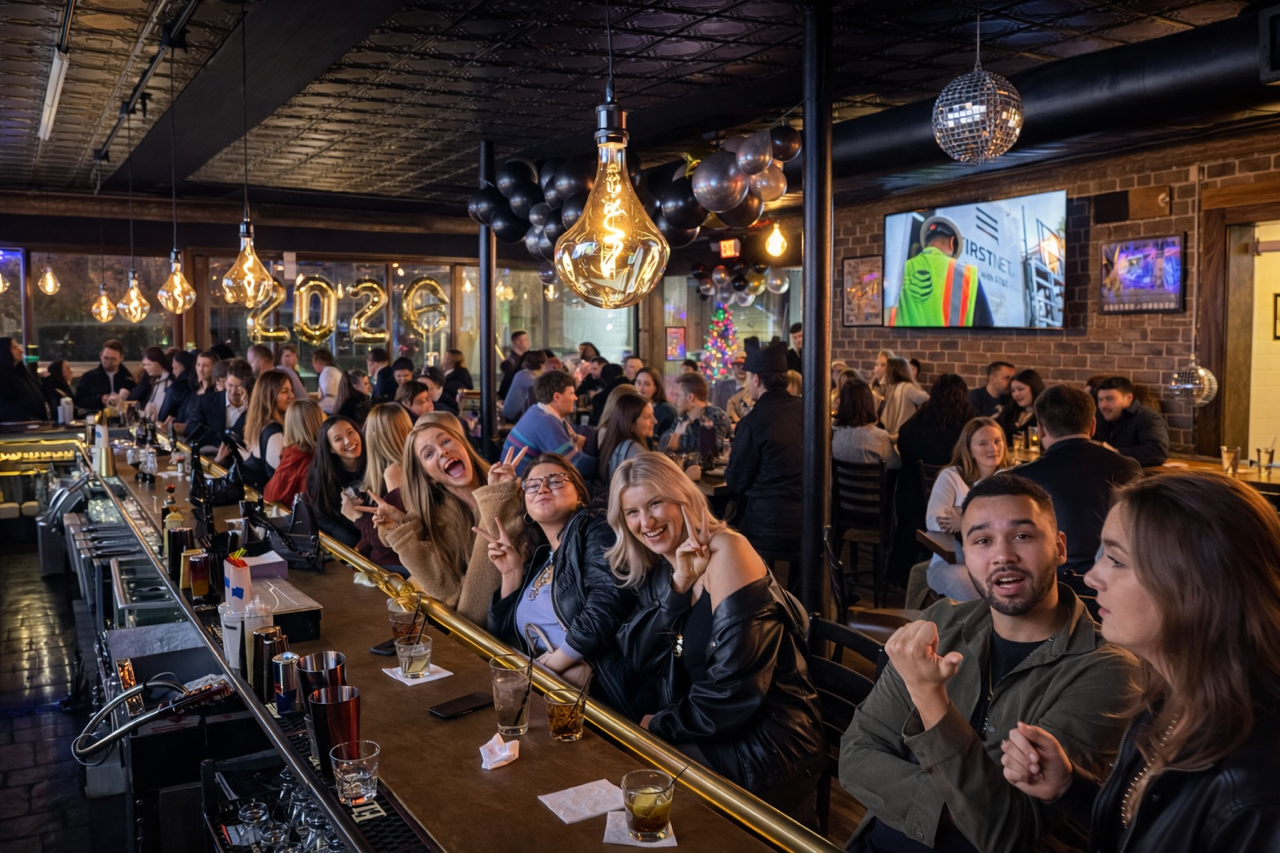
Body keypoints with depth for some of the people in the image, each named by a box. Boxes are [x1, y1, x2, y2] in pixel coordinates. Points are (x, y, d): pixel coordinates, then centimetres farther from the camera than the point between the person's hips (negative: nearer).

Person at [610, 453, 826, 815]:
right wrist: (678, 585, -16)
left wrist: (661, 724, -9)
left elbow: (736, 689, -22)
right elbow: (638, 659, -4)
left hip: (767, 746, -6)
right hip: (706, 736, 7)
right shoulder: (656, 569, 7)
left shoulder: (726, 552, -17)